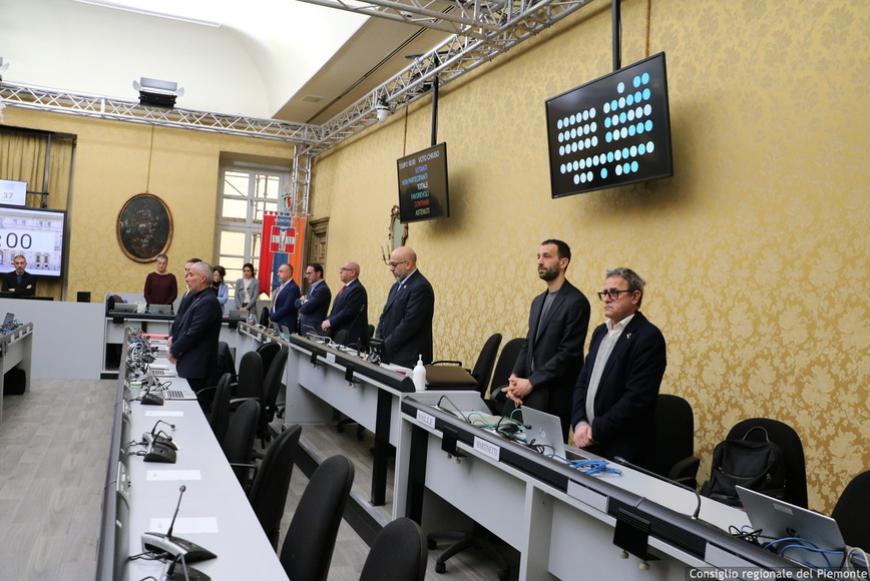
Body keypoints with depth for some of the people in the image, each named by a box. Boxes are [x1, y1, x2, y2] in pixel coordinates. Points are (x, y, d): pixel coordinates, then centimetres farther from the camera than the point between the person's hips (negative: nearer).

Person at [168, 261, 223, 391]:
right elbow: (186, 324, 21)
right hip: (190, 364, 9)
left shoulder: (208, 301, -17)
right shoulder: (198, 297, 13)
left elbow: (194, 333, -19)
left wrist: (174, 350, -8)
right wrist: (174, 339, 7)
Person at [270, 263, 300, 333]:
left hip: (286, 325, -8)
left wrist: (273, 317, -12)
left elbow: (287, 307, -18)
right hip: (276, 323, 8)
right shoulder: (281, 287, 15)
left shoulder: (293, 287, -12)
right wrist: (271, 316, 1)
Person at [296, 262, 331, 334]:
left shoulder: (323, 289, -16)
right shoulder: (312, 287, 15)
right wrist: (303, 301, -5)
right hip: (304, 328, 9)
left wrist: (302, 302, 2)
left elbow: (307, 308, -19)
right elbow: (297, 303, 16)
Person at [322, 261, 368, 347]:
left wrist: (330, 322, -14)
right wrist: (327, 321, 2)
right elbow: (336, 309, 19)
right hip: (338, 335, 9)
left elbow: (348, 312, -21)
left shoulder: (357, 289, -14)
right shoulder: (346, 288, 18)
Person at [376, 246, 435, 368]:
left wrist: (385, 347, -16)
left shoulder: (421, 287, -15)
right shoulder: (397, 286, 15)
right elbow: (386, 316, 16)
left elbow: (409, 324, -20)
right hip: (391, 355, 8)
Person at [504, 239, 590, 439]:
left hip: (555, 397, -7)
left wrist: (531, 383, -15)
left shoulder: (576, 302, -12)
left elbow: (568, 353, -17)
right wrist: (515, 378, -1)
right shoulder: (538, 301, 14)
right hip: (530, 393, 7)